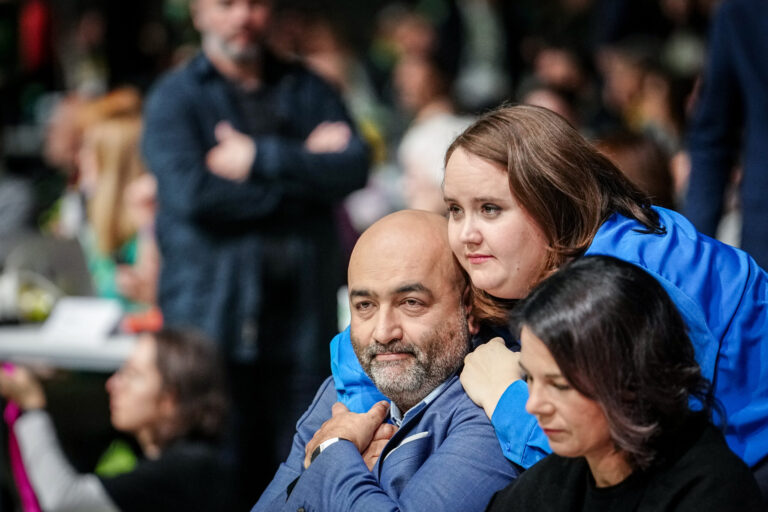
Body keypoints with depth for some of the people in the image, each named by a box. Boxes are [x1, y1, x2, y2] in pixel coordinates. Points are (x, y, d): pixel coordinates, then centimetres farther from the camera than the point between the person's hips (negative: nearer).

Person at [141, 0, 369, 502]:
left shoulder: (308, 90, 15)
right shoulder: (176, 97, 5)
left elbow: (355, 166, -1)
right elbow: (192, 190, -12)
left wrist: (261, 159, -10)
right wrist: (303, 171, -5)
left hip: (301, 320, 3)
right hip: (212, 321, -3)